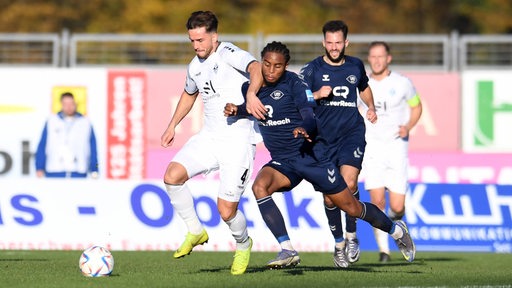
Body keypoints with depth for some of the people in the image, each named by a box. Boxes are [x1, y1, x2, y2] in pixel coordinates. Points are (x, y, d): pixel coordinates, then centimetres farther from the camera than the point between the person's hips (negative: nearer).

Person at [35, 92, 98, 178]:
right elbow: (42, 147, 7)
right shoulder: (51, 122, 7)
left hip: (78, 173, 1)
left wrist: (94, 171, 2)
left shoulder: (85, 123, 9)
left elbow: (93, 149, 9)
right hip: (54, 173, 0)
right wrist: (39, 168, 0)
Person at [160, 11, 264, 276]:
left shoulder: (228, 54, -12)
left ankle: (243, 244, 24)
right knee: (172, 176, -16)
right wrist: (172, 125, 29)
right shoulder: (195, 67, 11)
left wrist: (251, 95, -50)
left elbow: (256, 68, -32)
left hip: (238, 141, -7)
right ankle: (195, 232, 4)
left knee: (226, 211, -10)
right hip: (209, 137, 7)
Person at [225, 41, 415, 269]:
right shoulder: (251, 87, 1)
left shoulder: (294, 83, -14)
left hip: (311, 155, -5)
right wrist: (235, 110, -5)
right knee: (259, 186, -27)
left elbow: (310, 115, -21)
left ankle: (396, 230, 31)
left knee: (351, 207, 3)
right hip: (282, 161, 5)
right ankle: (287, 251, -25)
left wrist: (304, 129, -44)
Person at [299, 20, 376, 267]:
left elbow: (364, 88, 28)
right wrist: (317, 95, -23)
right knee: (329, 196, 0)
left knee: (349, 184, -20)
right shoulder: (312, 70, -2)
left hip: (352, 133, 0)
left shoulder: (355, 66, 8)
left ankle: (352, 235, 0)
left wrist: (371, 107, 11)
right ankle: (338, 242, 19)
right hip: (323, 138, 0)